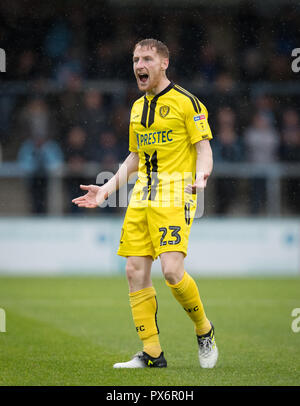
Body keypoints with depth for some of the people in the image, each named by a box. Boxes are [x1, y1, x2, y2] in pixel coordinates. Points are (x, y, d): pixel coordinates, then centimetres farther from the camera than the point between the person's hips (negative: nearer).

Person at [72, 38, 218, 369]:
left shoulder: (185, 102, -3)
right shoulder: (137, 108, 18)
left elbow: (204, 148, -7)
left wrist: (200, 176, -27)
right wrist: (106, 189, 20)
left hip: (174, 194, -7)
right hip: (141, 197, 7)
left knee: (171, 270, -19)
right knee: (135, 271, -3)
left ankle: (204, 331, 6)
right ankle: (152, 353, 2)